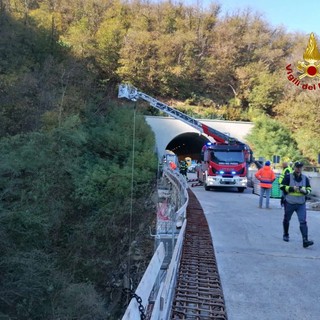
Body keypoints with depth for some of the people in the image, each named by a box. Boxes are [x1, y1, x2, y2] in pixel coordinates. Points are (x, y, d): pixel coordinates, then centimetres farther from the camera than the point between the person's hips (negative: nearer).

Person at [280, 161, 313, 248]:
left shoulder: (305, 178, 7)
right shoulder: (288, 177, -4)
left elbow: (309, 189, 12)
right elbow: (282, 187, -8)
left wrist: (305, 191, -11)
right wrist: (292, 188, -18)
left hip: (301, 204, 2)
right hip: (289, 203, -1)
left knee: (303, 222, -10)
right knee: (286, 220, 14)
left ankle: (305, 240, -13)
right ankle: (286, 235, 36)